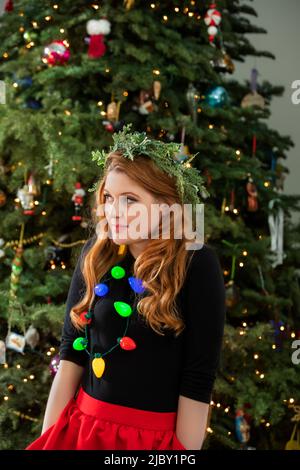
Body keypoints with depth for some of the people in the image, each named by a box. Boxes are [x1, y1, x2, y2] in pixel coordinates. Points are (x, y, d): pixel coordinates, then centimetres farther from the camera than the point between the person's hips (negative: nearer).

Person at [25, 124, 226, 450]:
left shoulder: (197, 264, -13)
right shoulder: (96, 255, -1)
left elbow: (199, 375, -13)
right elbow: (71, 350, 2)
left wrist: (182, 448, -11)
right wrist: (49, 435, 0)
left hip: (157, 436, -3)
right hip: (84, 425, 4)